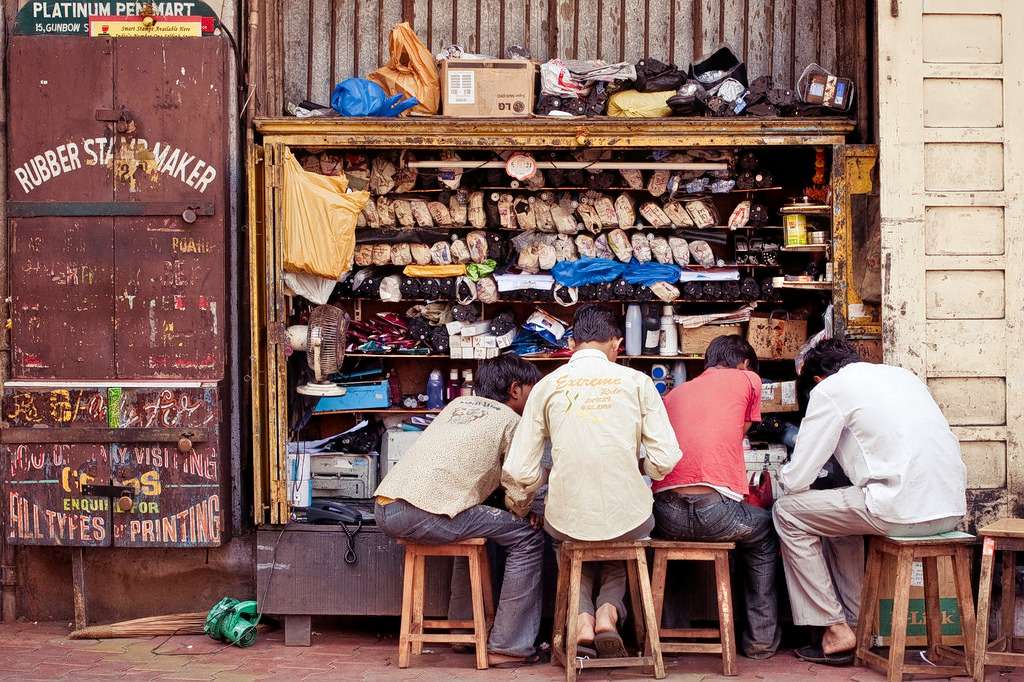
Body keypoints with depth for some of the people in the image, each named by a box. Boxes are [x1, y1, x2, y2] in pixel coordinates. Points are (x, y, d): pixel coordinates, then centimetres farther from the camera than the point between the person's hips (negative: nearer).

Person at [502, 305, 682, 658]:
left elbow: (518, 471, -1)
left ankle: (583, 615, 10)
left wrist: (518, 508, 20)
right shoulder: (637, 381, -1)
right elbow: (665, 460, -6)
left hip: (567, 519, 0)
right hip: (629, 518, 0)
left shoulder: (547, 386, 2)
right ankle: (609, 609, 9)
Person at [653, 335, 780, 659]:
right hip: (716, 512, -4)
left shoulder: (674, 394, 25)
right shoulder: (748, 379, 14)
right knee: (765, 533, 28)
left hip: (666, 514, 4)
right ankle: (761, 637, 26)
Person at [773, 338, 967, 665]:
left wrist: (783, 478, 24)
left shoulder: (829, 389, 2)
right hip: (952, 507, 8)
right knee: (841, 513, 30)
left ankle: (836, 631, 10)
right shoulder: (901, 374, 24)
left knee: (788, 513, 9)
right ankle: (854, 623, 29)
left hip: (905, 508, -8)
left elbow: (796, 479, 0)